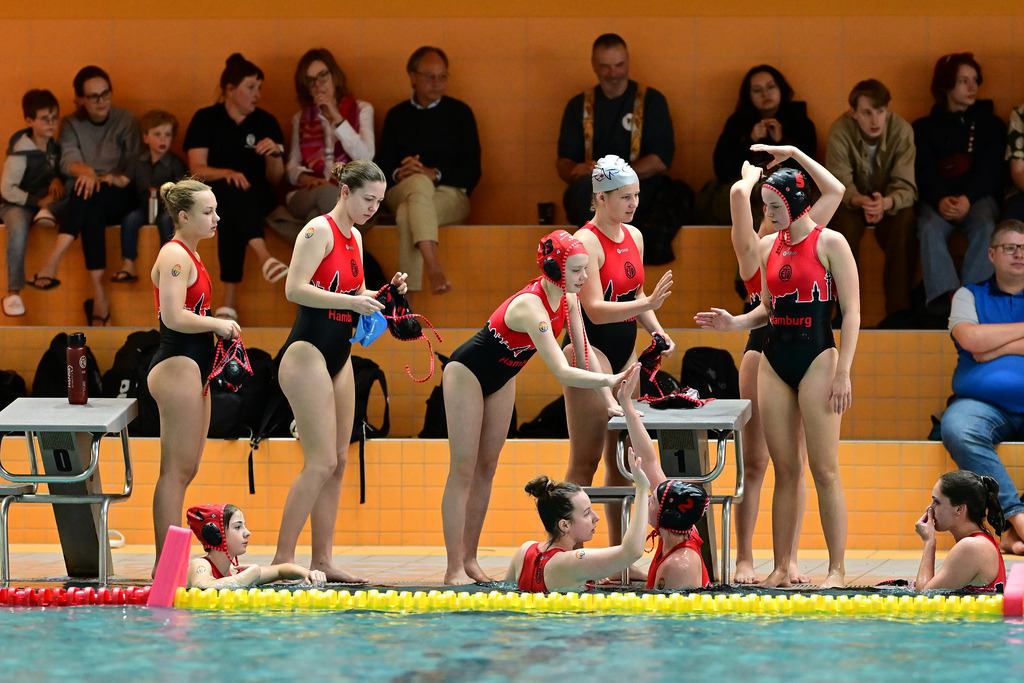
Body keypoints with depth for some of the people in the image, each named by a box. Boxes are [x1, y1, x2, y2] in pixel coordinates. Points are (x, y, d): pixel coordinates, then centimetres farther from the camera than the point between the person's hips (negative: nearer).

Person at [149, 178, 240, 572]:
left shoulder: (188, 256, 18)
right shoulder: (175, 256, -13)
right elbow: (174, 317, -23)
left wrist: (218, 330, 11)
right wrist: (219, 325, -12)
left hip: (192, 368, 11)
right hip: (177, 366, -11)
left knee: (185, 469, 11)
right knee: (177, 470, -10)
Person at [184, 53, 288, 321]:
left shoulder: (266, 123, 10)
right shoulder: (206, 120, 6)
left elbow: (275, 179, 5)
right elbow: (197, 169, -5)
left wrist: (275, 155, -17)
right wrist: (226, 174, -25)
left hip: (256, 198, 1)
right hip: (214, 196, -1)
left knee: (231, 213, -37)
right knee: (231, 189, -38)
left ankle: (230, 298, -50)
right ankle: (264, 256, -59)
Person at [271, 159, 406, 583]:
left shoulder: (355, 238, 15)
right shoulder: (319, 231, -12)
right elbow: (295, 289, -22)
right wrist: (350, 301, -27)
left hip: (338, 358, 9)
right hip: (308, 353, -9)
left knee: (338, 461, 8)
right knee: (321, 462, -13)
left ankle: (322, 561, 11)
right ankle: (283, 560, -10)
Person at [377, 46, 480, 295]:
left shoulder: (460, 113, 12)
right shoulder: (397, 116, 17)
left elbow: (472, 173, 4)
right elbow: (381, 170, 11)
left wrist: (435, 173, -14)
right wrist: (400, 173, -14)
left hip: (450, 195, -1)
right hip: (400, 192, 1)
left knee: (408, 215, -36)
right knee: (419, 183, -38)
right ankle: (434, 267, -57)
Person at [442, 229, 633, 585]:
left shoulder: (568, 298, -12)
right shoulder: (531, 306, -37)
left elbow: (585, 353, -5)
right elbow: (561, 372, -43)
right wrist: (610, 380, -50)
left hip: (501, 380, 9)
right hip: (467, 372, -9)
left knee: (486, 468, 8)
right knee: (464, 469, -7)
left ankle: (470, 560, 12)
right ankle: (455, 569, -7)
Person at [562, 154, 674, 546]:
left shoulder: (634, 236, 10)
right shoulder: (586, 241, -16)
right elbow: (595, 309, -23)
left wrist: (657, 330, 5)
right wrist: (647, 303, -32)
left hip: (624, 352, 8)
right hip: (591, 350, -8)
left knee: (621, 459, 10)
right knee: (586, 460, -8)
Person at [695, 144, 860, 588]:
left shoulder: (829, 243, -6)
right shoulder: (767, 246, 11)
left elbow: (852, 312, -7)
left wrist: (843, 372, -13)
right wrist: (736, 323, 2)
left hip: (816, 360, -6)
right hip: (775, 362, 6)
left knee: (824, 469, -6)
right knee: (784, 469, 6)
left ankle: (837, 568, -2)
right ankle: (781, 568, 7)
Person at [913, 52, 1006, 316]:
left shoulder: (991, 124, 17)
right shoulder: (925, 128, 17)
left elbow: (991, 171, 4)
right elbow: (923, 173, 3)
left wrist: (968, 198, -17)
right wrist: (940, 200, -20)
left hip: (979, 196, 0)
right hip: (938, 198, 0)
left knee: (985, 228, -35)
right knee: (929, 228, -35)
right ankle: (943, 294, -49)